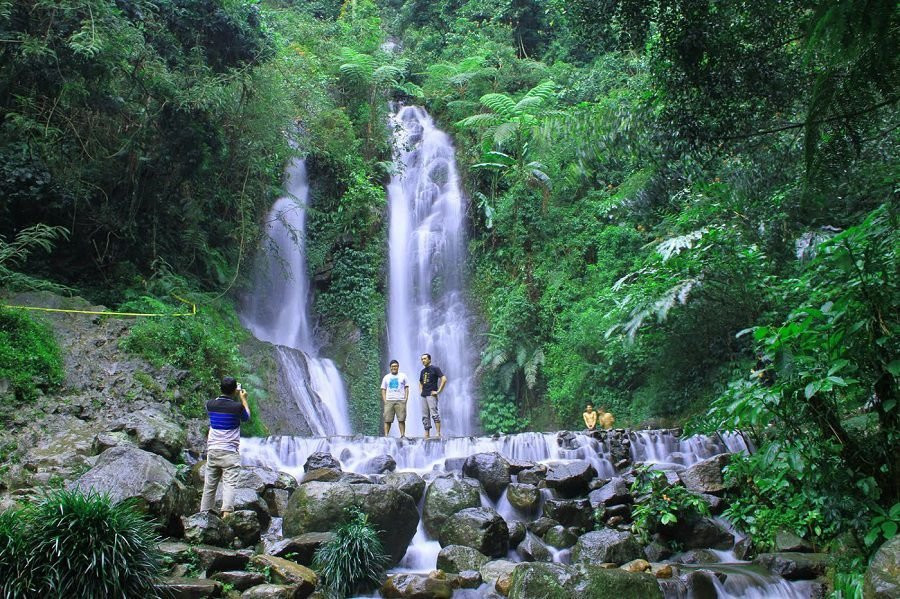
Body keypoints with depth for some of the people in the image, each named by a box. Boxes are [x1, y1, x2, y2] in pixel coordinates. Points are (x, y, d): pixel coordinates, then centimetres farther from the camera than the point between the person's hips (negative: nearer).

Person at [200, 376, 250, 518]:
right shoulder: (237, 406, -12)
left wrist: (231, 395, 29)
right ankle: (226, 513, -21)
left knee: (209, 485, 13)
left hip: (212, 451, 5)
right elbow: (246, 418, 10)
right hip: (229, 452, -5)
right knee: (230, 484, -8)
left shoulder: (210, 404, 0)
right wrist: (243, 399, 21)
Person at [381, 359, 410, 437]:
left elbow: (407, 388, 9)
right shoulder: (386, 377, 14)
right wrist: (384, 400, 0)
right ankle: (386, 435, -3)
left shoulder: (403, 376, 11)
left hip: (400, 401, -1)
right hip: (389, 401, 1)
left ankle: (403, 435, 0)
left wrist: (406, 398, -2)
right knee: (387, 419, -4)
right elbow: (383, 389, 12)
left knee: (401, 419, -4)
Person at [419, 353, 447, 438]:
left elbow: (444, 379, -12)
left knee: (435, 414, -12)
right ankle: (427, 434, 10)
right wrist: (420, 390, 16)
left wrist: (438, 391, -14)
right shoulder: (422, 371, 18)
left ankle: (438, 433, -13)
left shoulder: (435, 369, -3)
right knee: (425, 416, 7)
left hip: (431, 395, -8)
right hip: (424, 396, 8)